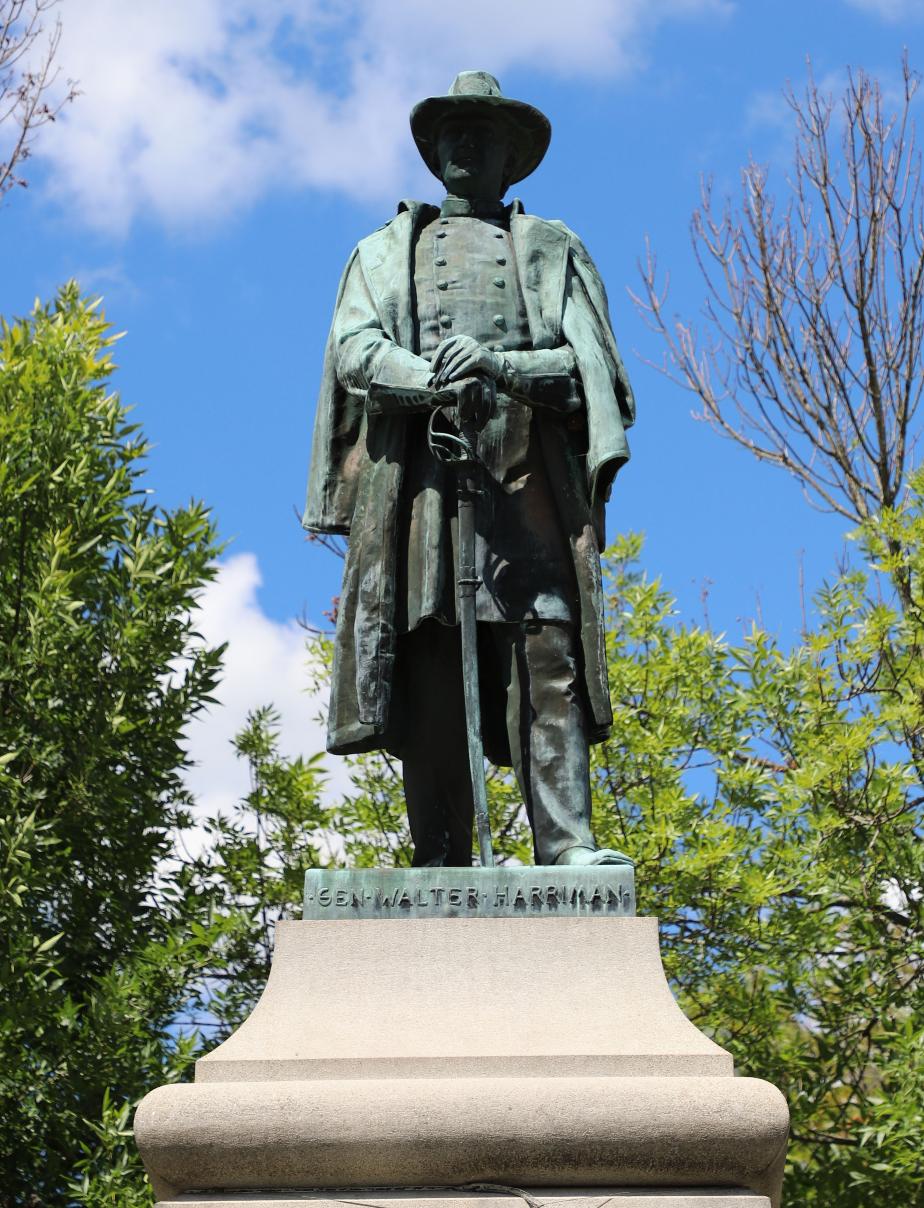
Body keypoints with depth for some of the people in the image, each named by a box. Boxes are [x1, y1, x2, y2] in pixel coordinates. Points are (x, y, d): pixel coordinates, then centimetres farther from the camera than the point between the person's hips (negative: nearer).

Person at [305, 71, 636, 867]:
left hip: (527, 477, -1)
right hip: (419, 470, 1)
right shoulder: (386, 251, 25)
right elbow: (354, 350, 7)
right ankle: (440, 860, -11)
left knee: (547, 652, -14)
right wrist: (436, 382, -14)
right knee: (429, 669, -8)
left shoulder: (551, 250, 23)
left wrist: (499, 365, -13)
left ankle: (567, 845, -21)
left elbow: (585, 361, 7)